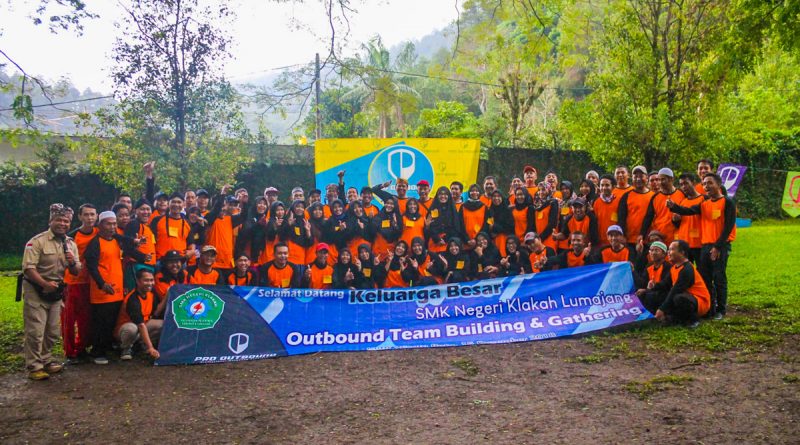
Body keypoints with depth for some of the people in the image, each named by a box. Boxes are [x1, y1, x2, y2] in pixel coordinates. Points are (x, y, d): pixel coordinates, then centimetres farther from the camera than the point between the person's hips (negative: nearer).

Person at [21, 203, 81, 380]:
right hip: (35, 291, -6)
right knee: (35, 331, -6)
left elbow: (76, 272, 8)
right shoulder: (37, 241, -12)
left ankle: (46, 360, 28)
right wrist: (45, 284, -29)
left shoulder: (71, 244, 5)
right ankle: (34, 367, 1)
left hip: (56, 292, 6)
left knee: (52, 331, 14)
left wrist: (73, 263, -14)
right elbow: (28, 268, -19)